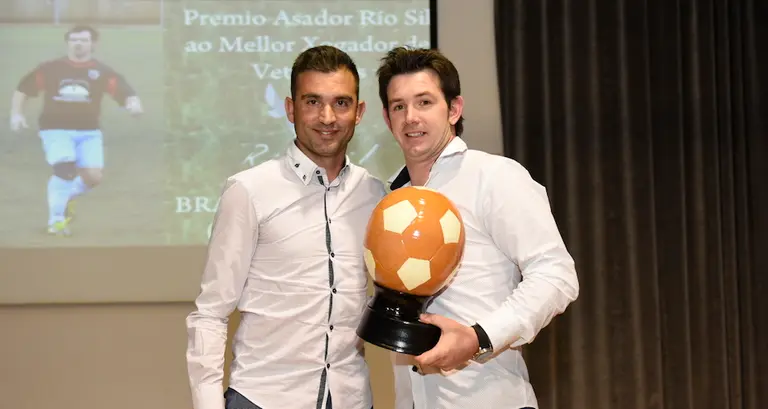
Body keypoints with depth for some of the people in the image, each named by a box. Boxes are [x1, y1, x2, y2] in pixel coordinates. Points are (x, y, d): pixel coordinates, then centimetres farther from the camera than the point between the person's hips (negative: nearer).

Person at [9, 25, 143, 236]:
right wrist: (16, 114, -2)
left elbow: (127, 93, -5)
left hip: (88, 131, 2)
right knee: (65, 170, -22)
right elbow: (22, 89, 8)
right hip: (56, 129, -2)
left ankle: (68, 197, 29)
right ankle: (56, 221, -6)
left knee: (93, 177, -6)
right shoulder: (50, 68, 1)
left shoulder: (102, 72, 2)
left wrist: (133, 104, -27)